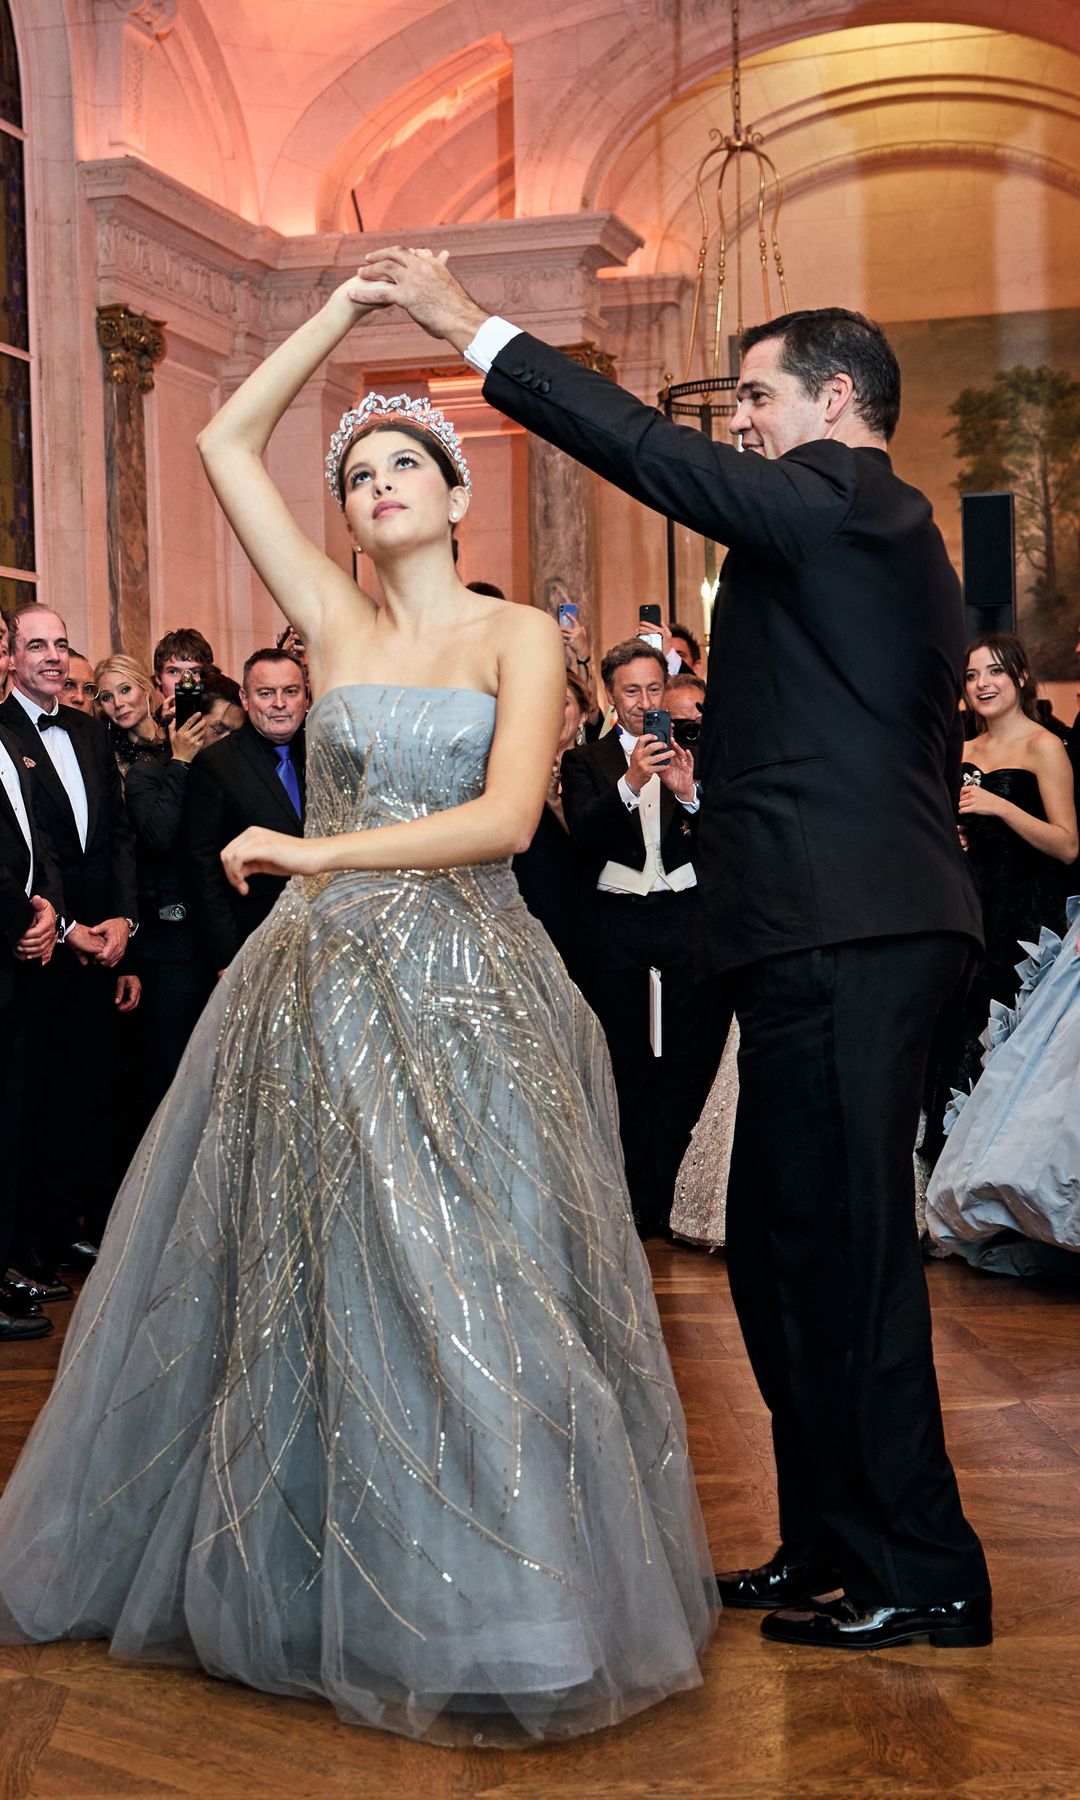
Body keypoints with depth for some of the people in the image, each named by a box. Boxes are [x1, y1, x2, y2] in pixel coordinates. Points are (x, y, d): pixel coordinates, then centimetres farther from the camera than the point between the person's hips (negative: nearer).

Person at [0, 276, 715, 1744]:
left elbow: (506, 816, -12)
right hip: (318, 987, 3)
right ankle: (293, 1576, 27)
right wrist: (341, 313, 13)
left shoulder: (520, 636, 2)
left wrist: (320, 853, -15)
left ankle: (498, 1612, 9)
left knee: (462, 1289, -4)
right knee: (296, 1279, 9)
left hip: (463, 994, -3)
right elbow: (226, 442, 11)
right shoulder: (335, 622, 11)